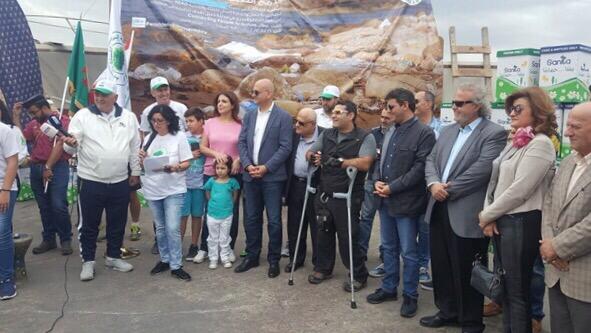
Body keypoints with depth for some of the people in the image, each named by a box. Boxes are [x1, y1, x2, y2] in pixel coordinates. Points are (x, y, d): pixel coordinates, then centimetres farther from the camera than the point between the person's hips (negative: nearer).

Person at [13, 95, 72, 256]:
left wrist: (48, 167, -11)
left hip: (57, 168, -6)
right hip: (36, 168, 6)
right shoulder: (33, 124, 16)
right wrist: (16, 117, 5)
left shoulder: (62, 120, -3)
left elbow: (60, 145, -10)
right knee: (44, 207, 10)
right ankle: (48, 239, 19)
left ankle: (66, 240, 3)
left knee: (58, 205, -9)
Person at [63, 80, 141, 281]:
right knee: (89, 224, 6)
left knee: (117, 223, 13)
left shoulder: (128, 117, 5)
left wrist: (135, 172, 11)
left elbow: (135, 147, 11)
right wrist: (71, 143, -29)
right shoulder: (82, 116, -3)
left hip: (120, 182, 3)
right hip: (90, 181, -2)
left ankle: (113, 257, 30)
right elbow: (71, 148, -6)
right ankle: (88, 261, 21)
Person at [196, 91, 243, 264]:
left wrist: (238, 160, -15)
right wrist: (216, 154, -14)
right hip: (211, 172, 1)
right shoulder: (209, 123, 3)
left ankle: (229, 248, 21)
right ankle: (204, 248, 19)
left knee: (232, 211, 7)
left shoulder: (240, 125, -2)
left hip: (234, 173, -1)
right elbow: (202, 148, 3)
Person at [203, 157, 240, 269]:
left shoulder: (232, 182, -8)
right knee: (213, 238, 11)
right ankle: (213, 259, 21)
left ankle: (225, 258, 20)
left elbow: (235, 195, 7)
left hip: (226, 215, -1)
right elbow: (207, 193, 9)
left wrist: (228, 205, 8)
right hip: (212, 215, 1)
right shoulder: (212, 181, -5)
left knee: (224, 238, 9)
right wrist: (213, 204, 7)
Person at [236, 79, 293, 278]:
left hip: (272, 176, -5)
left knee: (273, 220, 3)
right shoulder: (249, 116, 10)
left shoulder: (283, 117, -5)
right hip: (251, 176, 5)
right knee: (251, 218, 12)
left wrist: (266, 167, -15)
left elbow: (285, 147, -10)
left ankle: (274, 260, 16)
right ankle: (251, 256, 25)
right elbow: (242, 142, 7)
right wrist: (248, 165, -8)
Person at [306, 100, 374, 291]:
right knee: (324, 232, 16)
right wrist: (313, 157, -9)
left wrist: (337, 161, -20)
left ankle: (359, 276, 18)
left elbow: (365, 163, -22)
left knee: (347, 237, 0)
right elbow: (309, 153, 15)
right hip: (323, 195, 6)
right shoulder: (326, 135, 11)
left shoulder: (365, 138, -8)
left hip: (347, 198, -6)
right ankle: (323, 268, 35)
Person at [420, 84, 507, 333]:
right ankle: (447, 311, 36)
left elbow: (481, 170, -19)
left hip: (467, 214, -7)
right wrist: (433, 184, -10)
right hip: (439, 209, 7)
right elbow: (431, 160, 10)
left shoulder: (494, 133, -9)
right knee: (441, 266, 17)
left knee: (466, 272, 6)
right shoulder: (447, 131, 15)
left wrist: (449, 190, -15)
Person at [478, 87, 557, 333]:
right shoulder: (516, 142, 13)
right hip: (501, 221, 9)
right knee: (507, 285, 18)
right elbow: (495, 180, 11)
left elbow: (519, 190, -20)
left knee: (518, 289, 3)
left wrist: (486, 215, -10)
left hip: (521, 223, -8)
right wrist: (488, 215, -3)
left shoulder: (540, 144, -14)